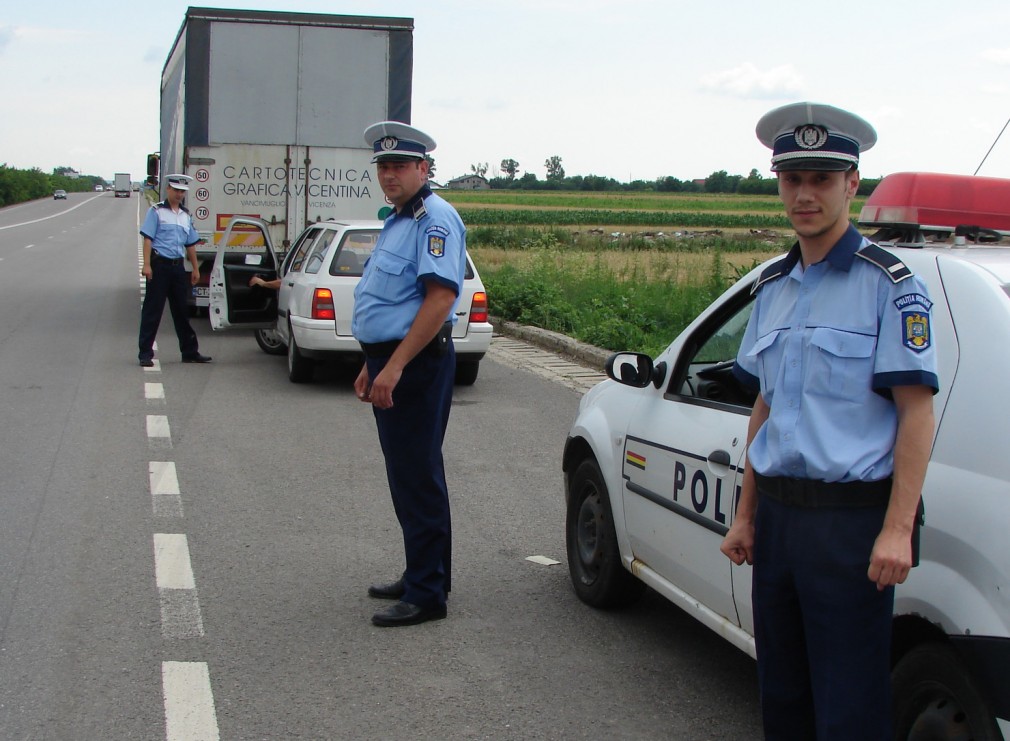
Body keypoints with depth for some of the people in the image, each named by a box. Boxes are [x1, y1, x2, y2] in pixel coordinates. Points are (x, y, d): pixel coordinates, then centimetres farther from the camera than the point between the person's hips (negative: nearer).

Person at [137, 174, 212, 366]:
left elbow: (191, 244, 21)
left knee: (182, 311, 12)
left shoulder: (186, 215, 16)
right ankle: (145, 353, -1)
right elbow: (148, 238, -8)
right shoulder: (156, 211, -2)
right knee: (152, 310, -4)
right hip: (160, 264, -6)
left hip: (178, 266, 6)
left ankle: (190, 352, 19)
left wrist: (195, 269, 18)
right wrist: (147, 264, -17)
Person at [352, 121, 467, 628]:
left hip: (417, 364, -10)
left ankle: (426, 595, 1)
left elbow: (440, 297, -24)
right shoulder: (397, 221, 18)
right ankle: (422, 576, 27)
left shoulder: (435, 219, -14)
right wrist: (372, 365, 23)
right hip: (390, 362, 10)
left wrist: (394, 367, -26)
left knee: (417, 480, -5)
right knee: (406, 477, 16)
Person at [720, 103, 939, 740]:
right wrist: (746, 514, 17)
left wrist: (897, 529, -18)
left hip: (851, 516, -6)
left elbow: (917, 411, -11)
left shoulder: (888, 282, -7)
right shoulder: (773, 286, 12)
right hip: (777, 513, 7)